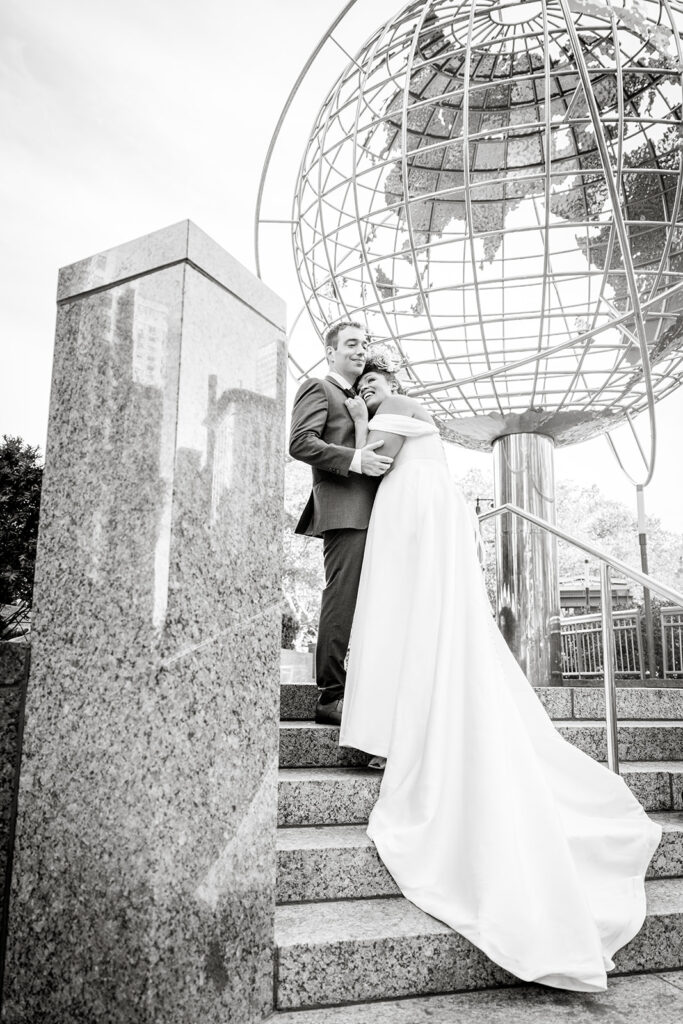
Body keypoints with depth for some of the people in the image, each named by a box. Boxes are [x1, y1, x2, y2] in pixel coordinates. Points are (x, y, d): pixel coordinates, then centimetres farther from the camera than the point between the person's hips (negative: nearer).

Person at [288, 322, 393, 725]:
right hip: (344, 509, -9)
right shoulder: (318, 389, 3)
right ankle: (331, 697, -6)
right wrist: (355, 459, -21)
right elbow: (300, 443, -12)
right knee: (343, 600, -11)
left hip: (367, 512, 9)